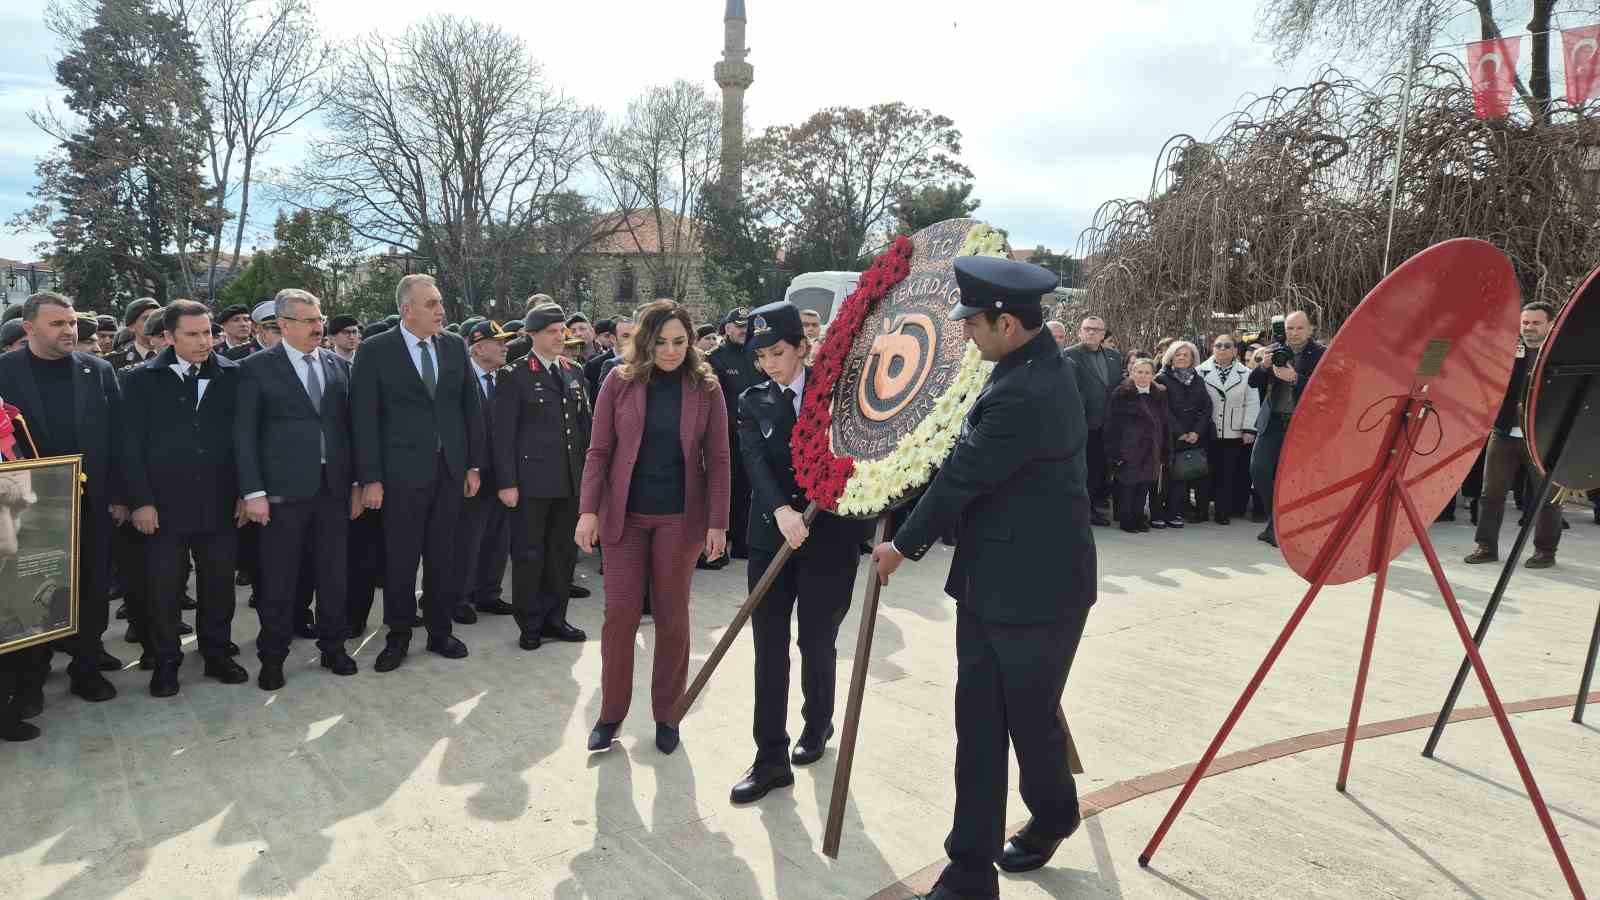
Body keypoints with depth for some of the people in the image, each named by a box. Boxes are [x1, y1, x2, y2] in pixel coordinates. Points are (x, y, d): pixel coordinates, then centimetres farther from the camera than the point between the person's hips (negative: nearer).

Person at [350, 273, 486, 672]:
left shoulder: (455, 347, 6)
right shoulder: (375, 351, -5)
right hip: (402, 473, -3)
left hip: (450, 470, 4)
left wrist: (474, 464, 6)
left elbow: (470, 408, 10)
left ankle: (440, 631, 24)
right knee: (401, 560, 5)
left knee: (443, 557, 11)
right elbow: (364, 419, -7)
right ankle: (398, 637, 20)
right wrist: (370, 478, -10)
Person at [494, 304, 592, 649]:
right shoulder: (515, 376, -4)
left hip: (571, 480, 5)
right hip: (532, 480, -5)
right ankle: (530, 624, 16)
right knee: (528, 554, 3)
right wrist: (507, 483, -11)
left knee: (564, 552, 11)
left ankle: (554, 618, 24)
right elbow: (503, 433, -6)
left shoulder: (574, 372, 11)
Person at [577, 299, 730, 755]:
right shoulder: (619, 382, -2)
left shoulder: (705, 386, -2)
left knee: (672, 615, 8)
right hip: (624, 513, 0)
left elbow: (717, 458, -2)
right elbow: (599, 451, -1)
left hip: (680, 516, 0)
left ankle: (667, 712, 23)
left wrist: (718, 522, -7)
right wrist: (588, 510, -10)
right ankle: (611, 712, 18)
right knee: (620, 612, 2)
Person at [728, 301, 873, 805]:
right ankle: (771, 759, 11)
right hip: (772, 537, 2)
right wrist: (781, 510, -27)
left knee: (817, 642, 9)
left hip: (830, 536, -2)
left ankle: (817, 725, 36)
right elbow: (756, 462, -10)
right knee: (769, 649, 2)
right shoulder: (753, 403, 4)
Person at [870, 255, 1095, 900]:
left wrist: (903, 546, -6)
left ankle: (1053, 816, 40)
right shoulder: (1037, 365, 8)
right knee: (978, 727, 10)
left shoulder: (1025, 395, -25)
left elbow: (960, 478, -18)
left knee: (1031, 721, 12)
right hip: (992, 585, 9)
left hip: (1034, 593, -9)